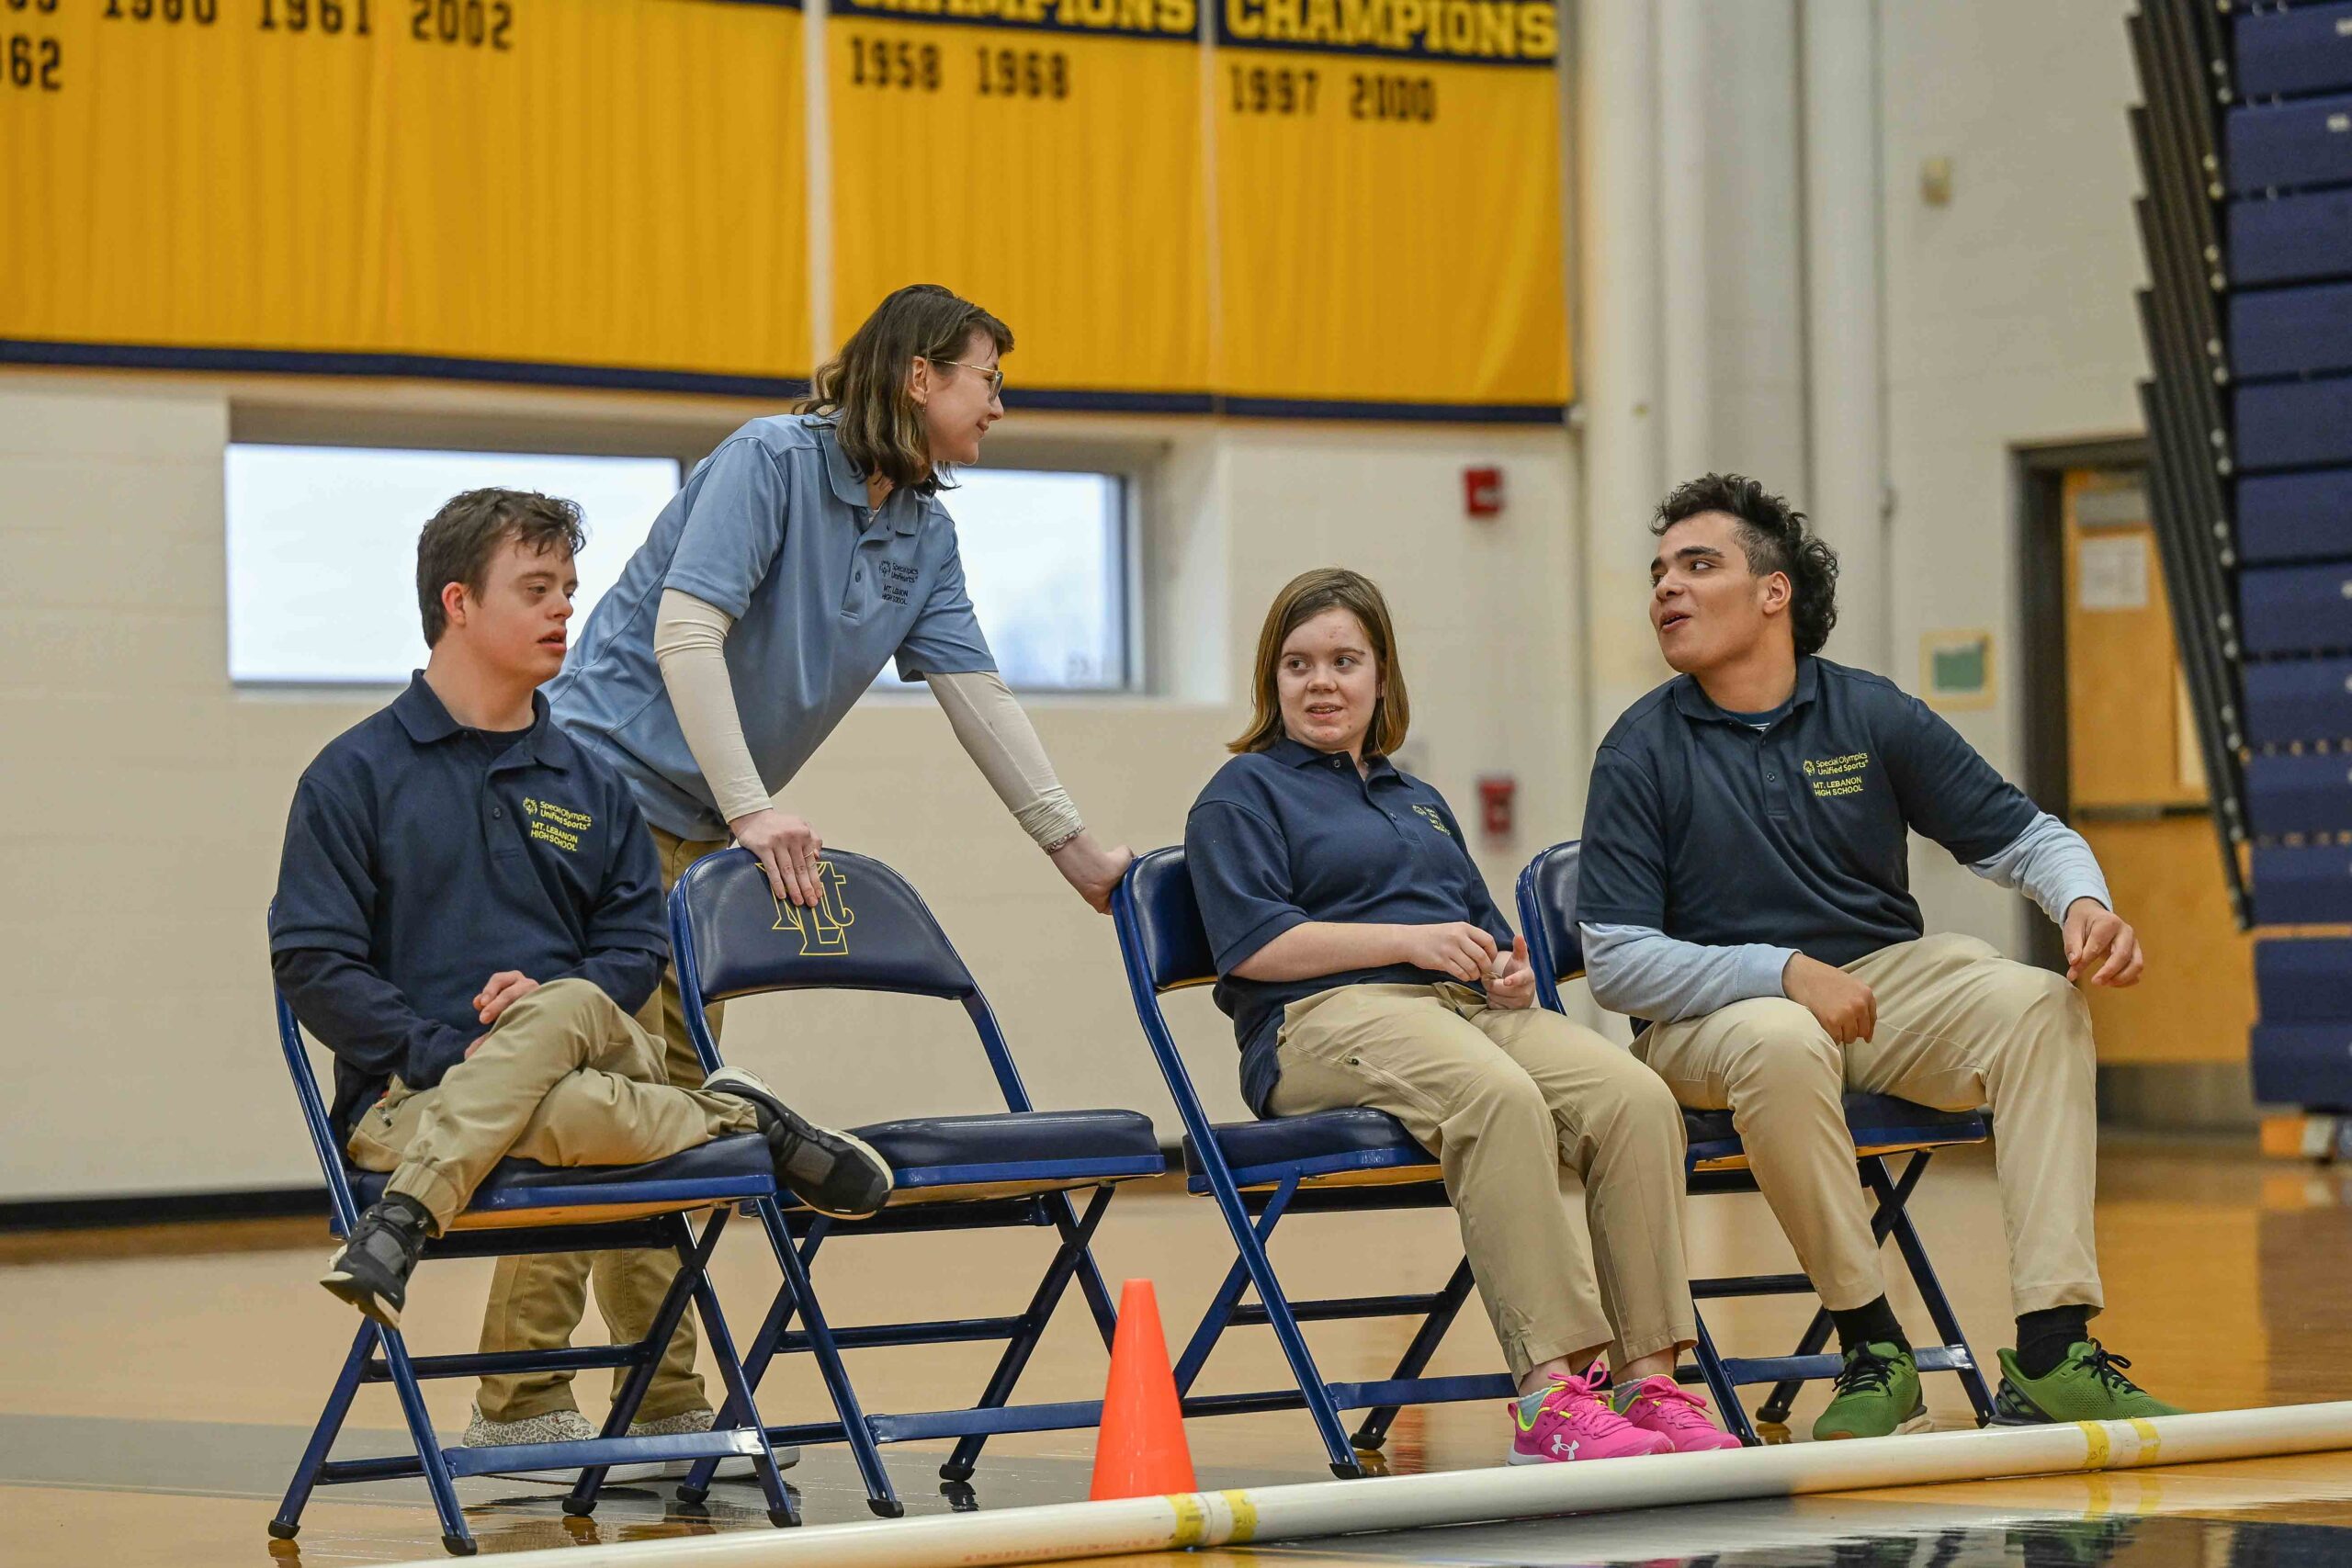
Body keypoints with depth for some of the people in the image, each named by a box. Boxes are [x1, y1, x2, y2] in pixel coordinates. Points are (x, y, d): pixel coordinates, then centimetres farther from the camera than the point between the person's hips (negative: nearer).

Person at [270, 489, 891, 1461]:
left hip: (594, 1053, 4)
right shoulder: (356, 776, 5)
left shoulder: (588, 786, 18)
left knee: (570, 1009, -34)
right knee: (573, 1112, -37)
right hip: (414, 1100, -4)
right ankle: (740, 1121, -18)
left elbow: (637, 943, 14)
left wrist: (543, 1013, -9)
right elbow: (313, 962, -2)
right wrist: (450, 1052, -15)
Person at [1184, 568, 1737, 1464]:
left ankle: (1651, 1384, -30)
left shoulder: (1419, 803, 34)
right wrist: (1409, 940, -9)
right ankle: (1549, 1397, -45)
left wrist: (1512, 972, 5)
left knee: (1635, 1098, -25)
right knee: (1499, 1098, -39)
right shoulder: (1244, 794, 12)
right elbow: (1251, 942, -4)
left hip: (1470, 1009, 6)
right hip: (1330, 1019, -6)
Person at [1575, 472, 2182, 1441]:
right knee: (1781, 1045, -38)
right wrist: (1785, 972, -22)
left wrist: (2085, 904, -14)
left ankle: (2051, 1353, -30)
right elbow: (1618, 963, -10)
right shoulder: (1642, 752, -3)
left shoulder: (1873, 716, 4)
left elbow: (2026, 837, 10)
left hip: (1888, 974, 3)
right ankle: (1871, 1346, -23)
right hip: (1712, 1014, -3)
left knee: (2039, 1006, -25)